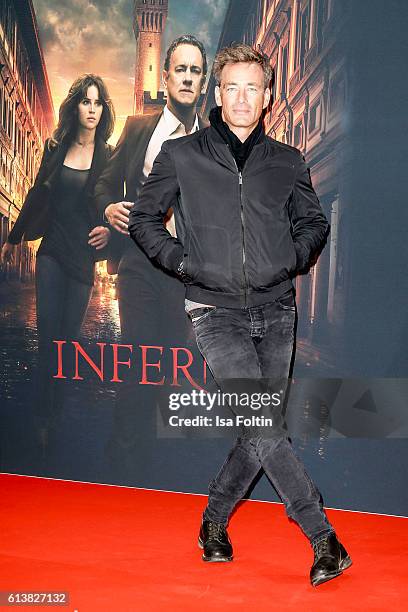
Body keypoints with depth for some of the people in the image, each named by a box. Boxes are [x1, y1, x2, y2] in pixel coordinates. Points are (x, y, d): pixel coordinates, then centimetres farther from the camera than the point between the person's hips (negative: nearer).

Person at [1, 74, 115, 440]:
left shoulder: (109, 157, -1)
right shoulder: (56, 147, 6)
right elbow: (37, 196, 14)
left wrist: (110, 229, -20)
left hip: (83, 255, -2)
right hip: (52, 250, 2)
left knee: (68, 336, 4)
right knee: (48, 334, -3)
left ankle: (57, 416, 17)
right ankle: (44, 418, 3)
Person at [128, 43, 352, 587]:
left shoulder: (287, 163, 9)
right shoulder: (180, 156, 4)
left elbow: (313, 222, 22)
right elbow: (144, 219, 11)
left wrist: (293, 258, 2)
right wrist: (182, 261, -3)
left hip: (275, 311, 3)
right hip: (216, 312, -3)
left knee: (262, 430, 6)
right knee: (262, 422, -17)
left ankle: (215, 521, 29)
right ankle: (323, 537, -6)